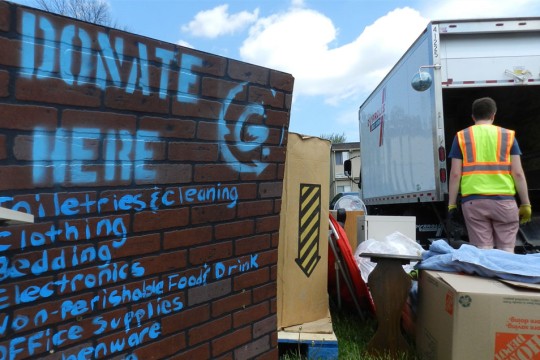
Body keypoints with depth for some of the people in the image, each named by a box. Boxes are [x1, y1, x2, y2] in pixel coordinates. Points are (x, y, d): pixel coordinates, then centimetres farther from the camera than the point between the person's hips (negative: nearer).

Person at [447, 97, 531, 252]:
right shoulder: (508, 135, 8)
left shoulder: (461, 137, 7)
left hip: (473, 201, 0)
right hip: (504, 200, 0)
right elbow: (518, 173, 2)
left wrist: (451, 204, 5)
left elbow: (455, 174, 1)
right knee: (507, 249, 9)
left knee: (482, 250, 4)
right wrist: (526, 204, 9)